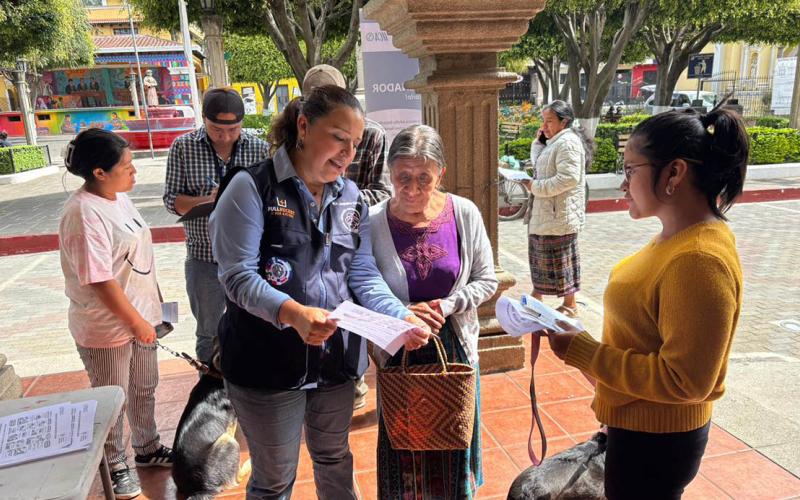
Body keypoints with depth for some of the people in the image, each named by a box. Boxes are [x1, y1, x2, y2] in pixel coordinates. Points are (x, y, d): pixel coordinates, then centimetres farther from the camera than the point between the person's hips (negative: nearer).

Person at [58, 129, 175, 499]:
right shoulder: (84, 215, -25)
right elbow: (100, 282, -25)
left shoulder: (117, 196, 3)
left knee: (144, 387, 23)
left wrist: (145, 315, 17)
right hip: (107, 328, -8)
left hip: (138, 314, 8)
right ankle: (114, 467, 34)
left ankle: (147, 448, 44)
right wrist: (136, 323, -17)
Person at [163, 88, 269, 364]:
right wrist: (208, 200, -21)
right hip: (204, 258, 0)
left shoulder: (260, 149, -4)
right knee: (208, 334, 17)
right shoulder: (183, 147, -3)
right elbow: (172, 200, -2)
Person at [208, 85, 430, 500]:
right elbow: (237, 275, -19)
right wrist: (293, 313, -36)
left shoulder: (351, 198, 6)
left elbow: (363, 275, 3)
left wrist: (401, 318, -14)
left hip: (337, 359, 5)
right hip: (268, 363, -5)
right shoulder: (252, 187, -12)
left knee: (334, 461, 26)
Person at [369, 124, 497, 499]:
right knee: (403, 453, 16)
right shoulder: (373, 222, -13)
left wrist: (449, 304, -15)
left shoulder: (465, 214, -8)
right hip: (398, 352, -1)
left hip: (455, 346, 2)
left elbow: (487, 280, 0)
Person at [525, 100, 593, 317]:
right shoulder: (554, 142, 14)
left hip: (559, 215, -10)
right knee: (540, 256, 18)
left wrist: (536, 187, -21)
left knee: (559, 259, 0)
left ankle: (570, 305, 13)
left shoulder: (568, 142, -17)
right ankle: (537, 296, 31)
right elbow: (539, 165, 20)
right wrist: (538, 142, 8)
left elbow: (569, 178, -26)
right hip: (544, 213, 10)